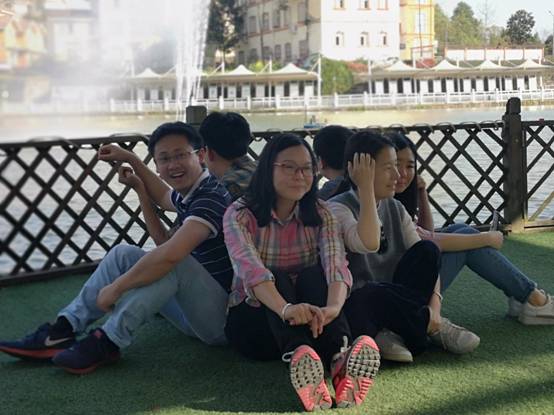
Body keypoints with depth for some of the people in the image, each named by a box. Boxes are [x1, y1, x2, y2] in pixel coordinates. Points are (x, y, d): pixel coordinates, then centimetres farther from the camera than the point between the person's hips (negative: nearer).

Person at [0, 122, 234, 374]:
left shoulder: (211, 197, -21)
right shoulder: (188, 195, 7)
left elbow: (169, 254, -35)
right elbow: (165, 198, 34)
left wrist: (115, 288, -24)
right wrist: (132, 160, 29)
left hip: (225, 318, -9)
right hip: (198, 309, 9)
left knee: (174, 261, -34)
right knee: (123, 254, 5)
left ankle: (107, 342, -22)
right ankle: (63, 332, -5)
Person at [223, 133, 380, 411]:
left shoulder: (319, 214, -1)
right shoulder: (240, 215, -10)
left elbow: (336, 266, -20)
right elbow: (252, 269, -29)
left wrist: (332, 308, -43)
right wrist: (286, 309, -49)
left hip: (308, 320, 2)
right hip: (253, 320, -2)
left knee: (315, 274, -27)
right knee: (276, 278, -31)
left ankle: (339, 358, -52)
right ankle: (301, 358, -58)